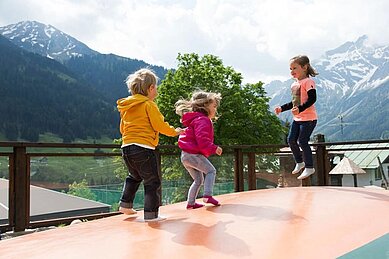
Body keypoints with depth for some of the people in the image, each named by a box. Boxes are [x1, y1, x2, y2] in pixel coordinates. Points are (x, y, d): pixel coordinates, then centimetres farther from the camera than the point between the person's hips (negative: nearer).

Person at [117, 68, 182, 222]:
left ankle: (125, 204, 30)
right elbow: (160, 125, -10)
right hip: (143, 148, -8)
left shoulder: (126, 107, 14)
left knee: (134, 176, 29)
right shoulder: (149, 104, -8)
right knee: (153, 182, 2)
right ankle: (151, 214, 2)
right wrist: (174, 131, 6)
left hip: (126, 147, 8)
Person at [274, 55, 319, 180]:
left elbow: (312, 99, -22)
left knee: (302, 141, -7)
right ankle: (299, 162, 26)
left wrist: (300, 109, -32)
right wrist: (282, 108, 16)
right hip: (297, 118, 8)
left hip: (308, 118, -8)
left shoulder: (308, 82, -13)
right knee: (291, 140, 7)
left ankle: (309, 167, 8)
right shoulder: (294, 84, 13)